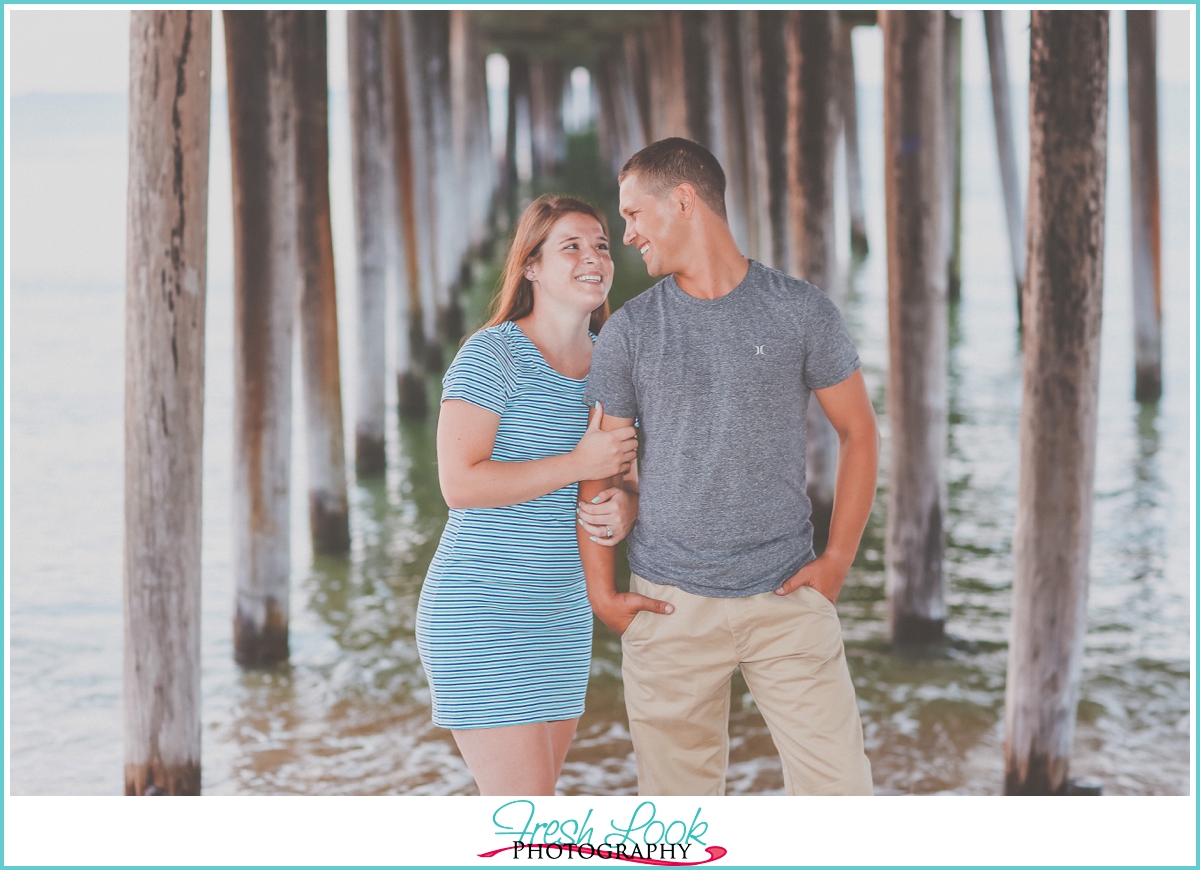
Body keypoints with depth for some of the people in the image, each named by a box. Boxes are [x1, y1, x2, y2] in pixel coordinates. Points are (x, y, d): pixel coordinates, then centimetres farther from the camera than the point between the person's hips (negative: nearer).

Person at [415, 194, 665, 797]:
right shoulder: (493, 354, -11)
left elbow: (621, 482, 16)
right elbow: (459, 483, -19)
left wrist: (625, 507, -8)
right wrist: (580, 465, -18)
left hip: (564, 612, 8)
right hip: (480, 612, -8)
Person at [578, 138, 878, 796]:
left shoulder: (801, 311, 0)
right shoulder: (629, 330, 3)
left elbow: (858, 431, 7)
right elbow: (598, 470, 7)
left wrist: (838, 559, -1)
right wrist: (600, 591, 0)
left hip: (787, 599, -1)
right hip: (669, 606, 1)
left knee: (838, 785, -5)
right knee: (678, 799, 6)